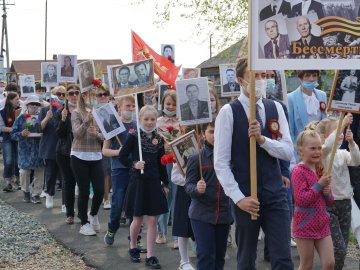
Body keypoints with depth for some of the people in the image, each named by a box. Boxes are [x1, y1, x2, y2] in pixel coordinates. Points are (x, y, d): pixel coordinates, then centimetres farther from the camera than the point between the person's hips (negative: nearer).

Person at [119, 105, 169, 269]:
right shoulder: (133, 137, -6)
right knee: (137, 219, 7)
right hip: (138, 181, -3)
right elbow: (122, 156, -3)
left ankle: (150, 256, 9)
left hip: (154, 182, 3)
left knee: (153, 220, 2)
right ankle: (133, 247, 33)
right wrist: (134, 164, -19)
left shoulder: (158, 139, 5)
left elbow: (161, 163, 11)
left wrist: (165, 183, 11)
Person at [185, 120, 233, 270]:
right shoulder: (196, 158, -5)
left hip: (224, 214, 3)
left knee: (219, 255, 14)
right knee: (205, 255, -5)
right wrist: (197, 189, -27)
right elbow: (188, 185, -6)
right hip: (202, 214, -3)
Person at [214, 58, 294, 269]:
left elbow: (289, 152, -1)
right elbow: (221, 163, -10)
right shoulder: (229, 112, -7)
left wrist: (262, 139, -17)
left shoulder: (276, 108, 5)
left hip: (275, 194, 3)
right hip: (245, 197, -3)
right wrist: (239, 198, -15)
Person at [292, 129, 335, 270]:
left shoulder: (321, 170, 8)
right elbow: (300, 200, -22)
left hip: (322, 224, 6)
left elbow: (330, 201, 15)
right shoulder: (299, 171, -14)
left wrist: (327, 193, -8)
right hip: (305, 226, -6)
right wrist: (319, 185, -20)